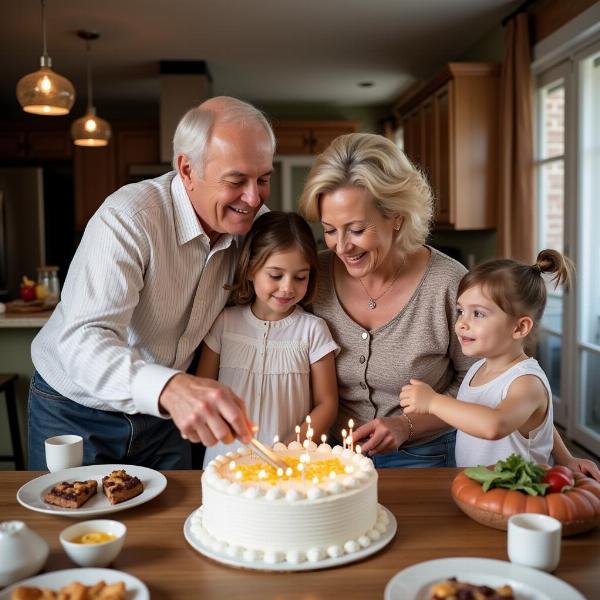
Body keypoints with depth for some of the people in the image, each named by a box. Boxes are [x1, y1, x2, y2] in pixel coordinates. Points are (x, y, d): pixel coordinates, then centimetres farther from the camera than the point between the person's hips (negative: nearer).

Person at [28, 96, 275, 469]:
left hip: (162, 411, 5)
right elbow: (83, 341, -39)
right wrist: (170, 387, -59)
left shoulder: (253, 221, -10)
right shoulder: (129, 218, -29)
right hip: (76, 411, -4)